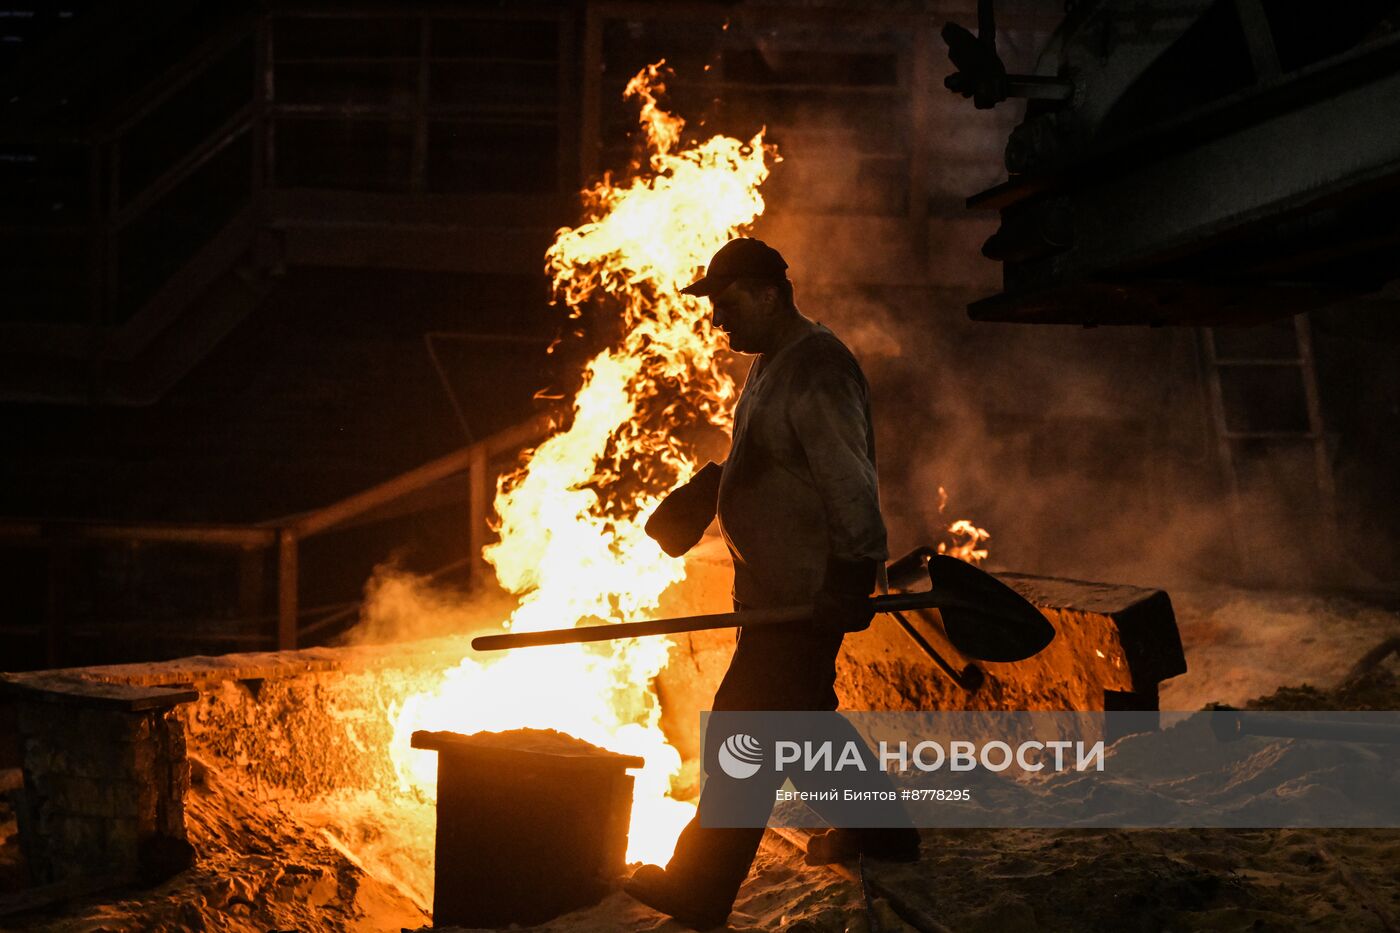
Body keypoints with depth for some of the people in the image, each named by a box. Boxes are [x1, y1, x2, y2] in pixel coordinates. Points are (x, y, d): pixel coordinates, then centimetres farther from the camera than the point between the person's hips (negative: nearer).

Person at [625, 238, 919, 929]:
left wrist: (849, 586, -28)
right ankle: (879, 828, 37)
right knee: (803, 715, 21)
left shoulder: (816, 374, -21)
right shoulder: (773, 364, 12)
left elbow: (851, 487, -25)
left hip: (805, 597, -11)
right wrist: (702, 492, 14)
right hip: (775, 588, 11)